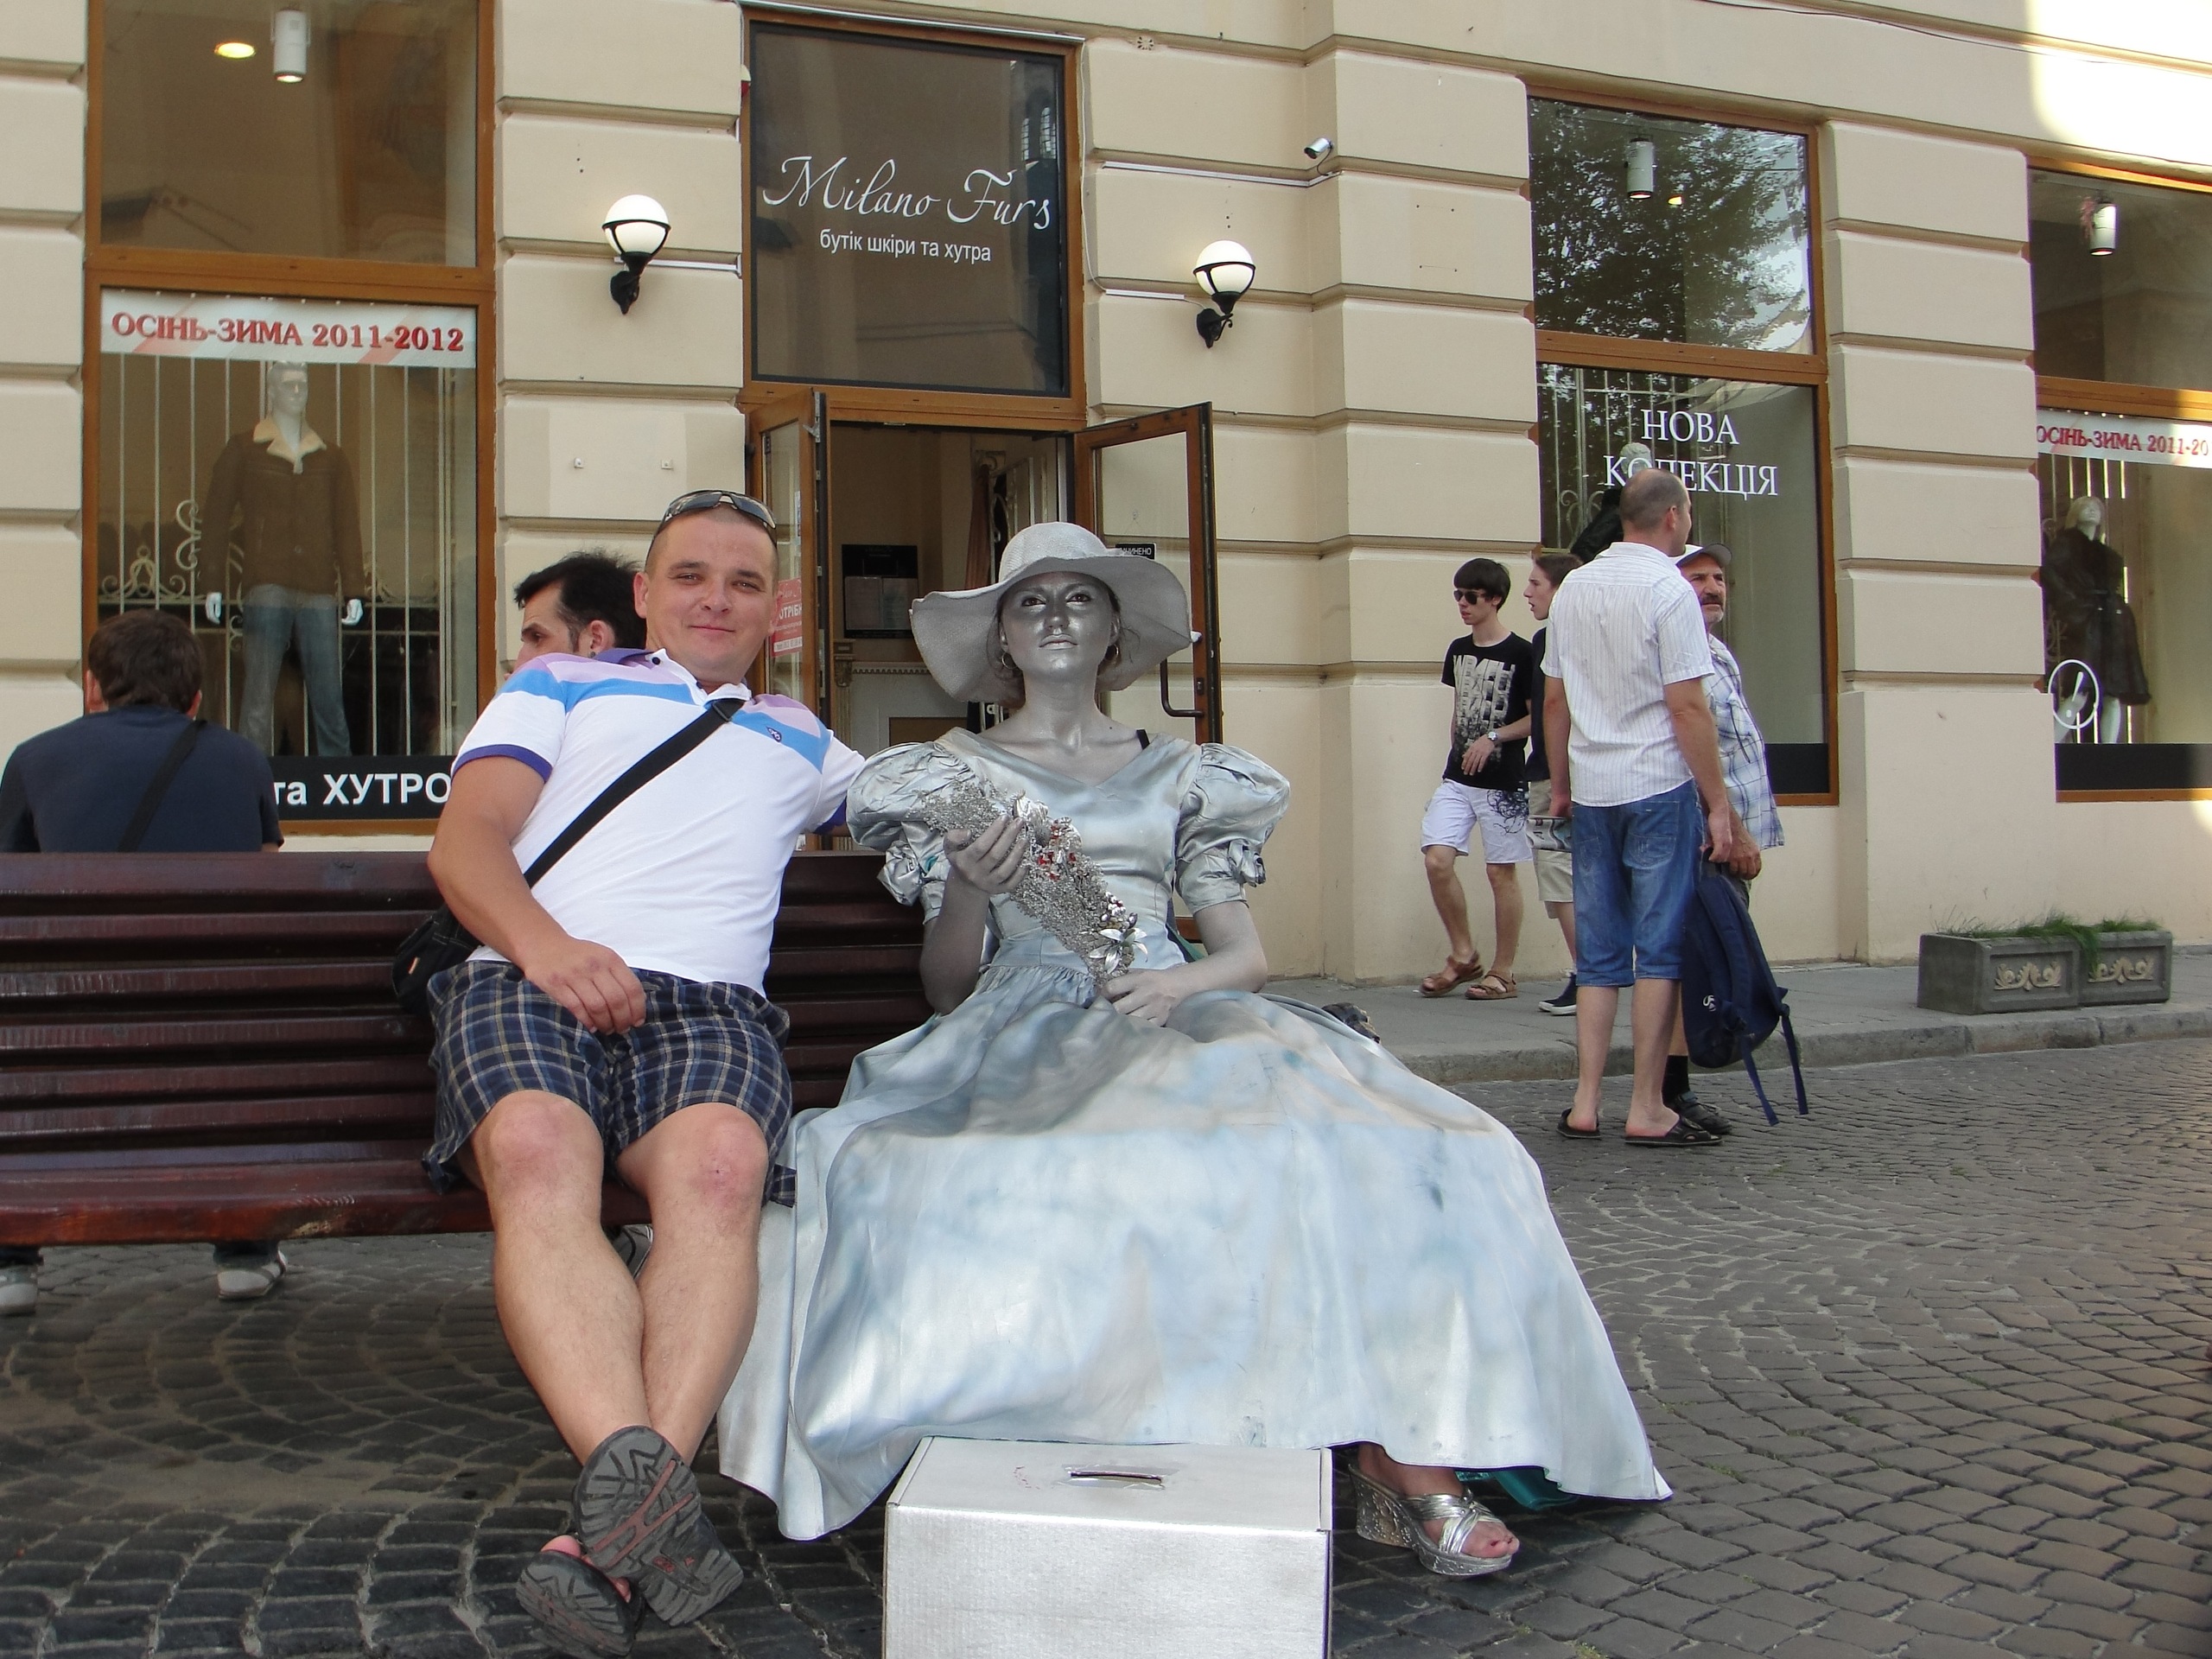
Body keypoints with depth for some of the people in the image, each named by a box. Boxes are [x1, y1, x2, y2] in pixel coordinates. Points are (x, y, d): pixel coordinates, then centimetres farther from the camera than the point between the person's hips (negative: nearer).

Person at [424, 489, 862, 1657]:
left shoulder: (802, 742, 36)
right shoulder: (560, 686, 28)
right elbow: (464, 840, 12)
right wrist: (547, 945, -8)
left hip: (709, 1003, 1)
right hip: (527, 980, -1)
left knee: (720, 1166, -36)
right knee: (539, 1157, -38)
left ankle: (615, 1530, -48)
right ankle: (643, 1484, -53)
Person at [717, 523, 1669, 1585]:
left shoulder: (1182, 777, 22)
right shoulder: (950, 778, 17)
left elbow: (1247, 953, 13)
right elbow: (945, 991, 10)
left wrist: (1186, 983, -11)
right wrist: (968, 892, -11)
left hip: (1180, 1023, 1)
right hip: (1022, 1039, -1)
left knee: (1376, 1148, -30)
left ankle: (1402, 1459, -27)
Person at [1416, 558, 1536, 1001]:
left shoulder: (1520, 654, -8)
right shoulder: (1458, 650, 12)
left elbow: (1537, 718, -7)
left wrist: (1493, 738, -17)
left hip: (1503, 781, -6)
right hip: (1457, 778, 6)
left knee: (1501, 871, 1)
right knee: (1437, 859, -7)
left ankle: (1503, 972, 11)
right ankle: (1462, 955, 9)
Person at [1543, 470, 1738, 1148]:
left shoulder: (1573, 587, 10)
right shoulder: (1668, 589, -9)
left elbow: (1554, 698, 14)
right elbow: (1688, 707, -13)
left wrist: (1560, 784, 23)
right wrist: (1717, 803, -9)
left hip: (1592, 789, 6)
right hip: (1658, 786, -6)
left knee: (1599, 955, 10)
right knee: (1660, 951, 0)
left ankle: (1585, 1104, 10)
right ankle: (1647, 1110, 2)